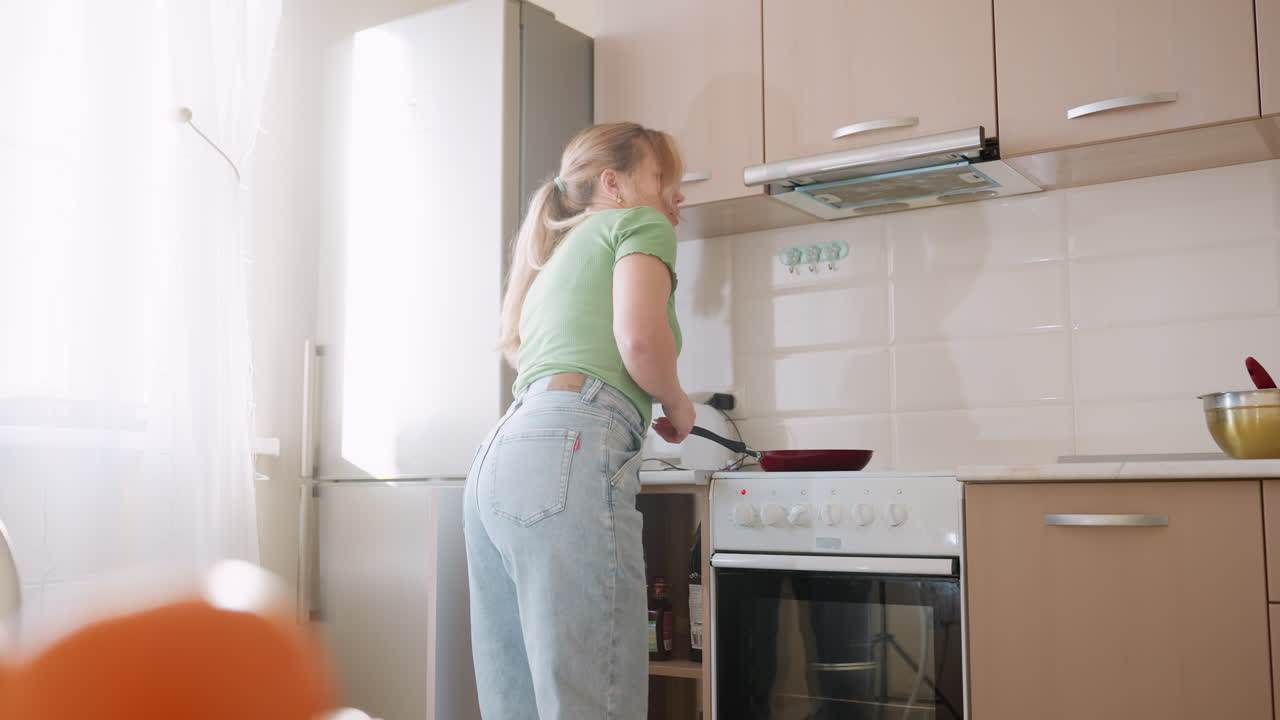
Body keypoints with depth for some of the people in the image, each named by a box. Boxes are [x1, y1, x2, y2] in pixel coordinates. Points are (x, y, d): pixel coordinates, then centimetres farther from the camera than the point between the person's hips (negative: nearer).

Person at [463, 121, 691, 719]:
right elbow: (640, 336, -10)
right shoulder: (639, 222, 9)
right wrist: (676, 403, 8)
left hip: (496, 456, 9)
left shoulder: (559, 255, 33)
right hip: (569, 452, -9)